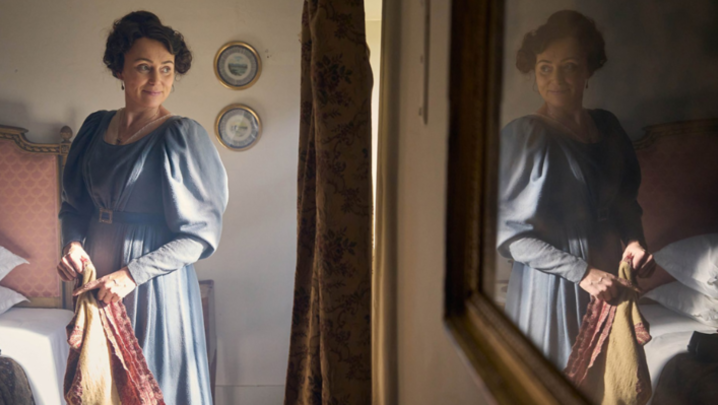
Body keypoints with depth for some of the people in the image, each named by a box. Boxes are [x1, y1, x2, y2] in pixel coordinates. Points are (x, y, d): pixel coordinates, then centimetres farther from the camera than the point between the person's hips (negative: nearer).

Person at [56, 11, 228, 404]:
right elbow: (74, 202, 15)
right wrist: (72, 241, -6)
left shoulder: (182, 135, -13)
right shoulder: (96, 126, 4)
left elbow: (200, 232, -14)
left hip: (155, 281, -5)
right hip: (97, 278, 5)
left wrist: (132, 274, -19)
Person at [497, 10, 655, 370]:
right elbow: (511, 233, -15)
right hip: (550, 284, -5)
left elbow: (625, 201, 16)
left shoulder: (607, 126, 5)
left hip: (607, 279, 5)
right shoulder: (522, 135, -13)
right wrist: (582, 272, -19)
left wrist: (634, 241, -5)